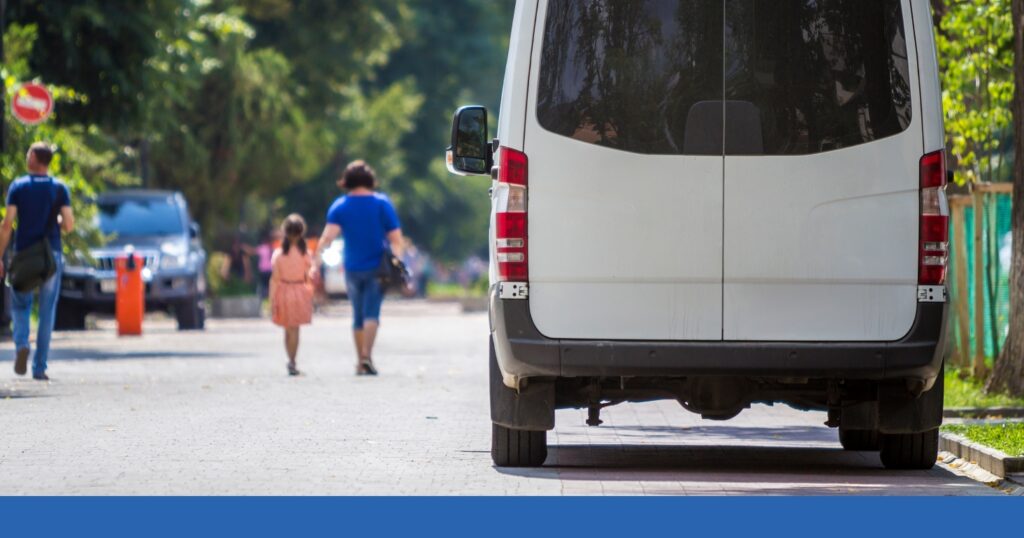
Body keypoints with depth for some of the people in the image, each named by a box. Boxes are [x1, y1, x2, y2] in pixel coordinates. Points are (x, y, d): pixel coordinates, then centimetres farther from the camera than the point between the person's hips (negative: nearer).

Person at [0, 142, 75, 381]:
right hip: (52, 255, 1)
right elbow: (69, 224, -6)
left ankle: (22, 344, -16)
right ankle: (40, 367, 5)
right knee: (47, 311, 6)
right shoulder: (59, 188, 1)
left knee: (21, 305, 12)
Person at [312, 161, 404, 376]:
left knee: (358, 316, 14)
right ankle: (367, 355, -25)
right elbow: (395, 239, -4)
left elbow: (328, 237, -14)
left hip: (352, 269, 2)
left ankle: (360, 362, 17)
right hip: (377, 268, -2)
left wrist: (316, 263, -18)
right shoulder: (382, 203, -3)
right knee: (371, 313, -6)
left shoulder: (340, 206, -1)